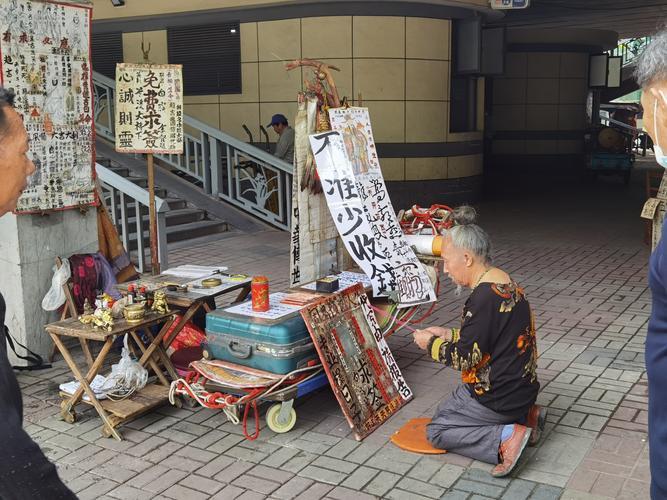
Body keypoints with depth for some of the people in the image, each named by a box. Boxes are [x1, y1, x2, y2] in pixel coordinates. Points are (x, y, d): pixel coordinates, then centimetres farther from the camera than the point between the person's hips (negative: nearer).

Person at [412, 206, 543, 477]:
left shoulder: (484, 297, -26)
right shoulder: (503, 281, 4)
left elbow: (466, 359, -21)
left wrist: (431, 344, -6)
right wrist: (448, 334, 10)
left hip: (499, 398, -9)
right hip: (522, 387, 9)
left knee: (436, 431, 5)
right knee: (448, 409, 28)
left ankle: (505, 438, -11)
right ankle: (525, 416, 13)